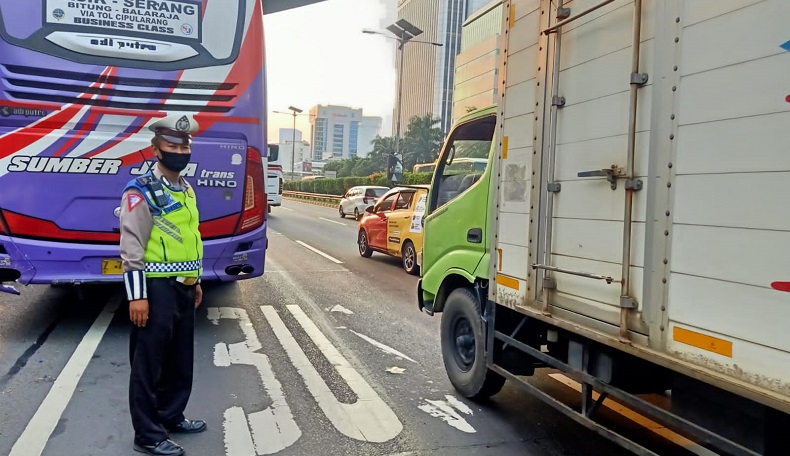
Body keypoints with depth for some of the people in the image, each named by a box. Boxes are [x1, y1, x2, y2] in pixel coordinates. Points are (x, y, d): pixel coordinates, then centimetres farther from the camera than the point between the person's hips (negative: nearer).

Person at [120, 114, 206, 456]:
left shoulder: (186, 189, 13)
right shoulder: (141, 192, -12)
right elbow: (132, 248, -16)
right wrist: (137, 295, -19)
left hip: (183, 288, 8)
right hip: (156, 289, -8)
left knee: (180, 360, 17)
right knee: (148, 364, 4)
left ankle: (171, 416, 34)